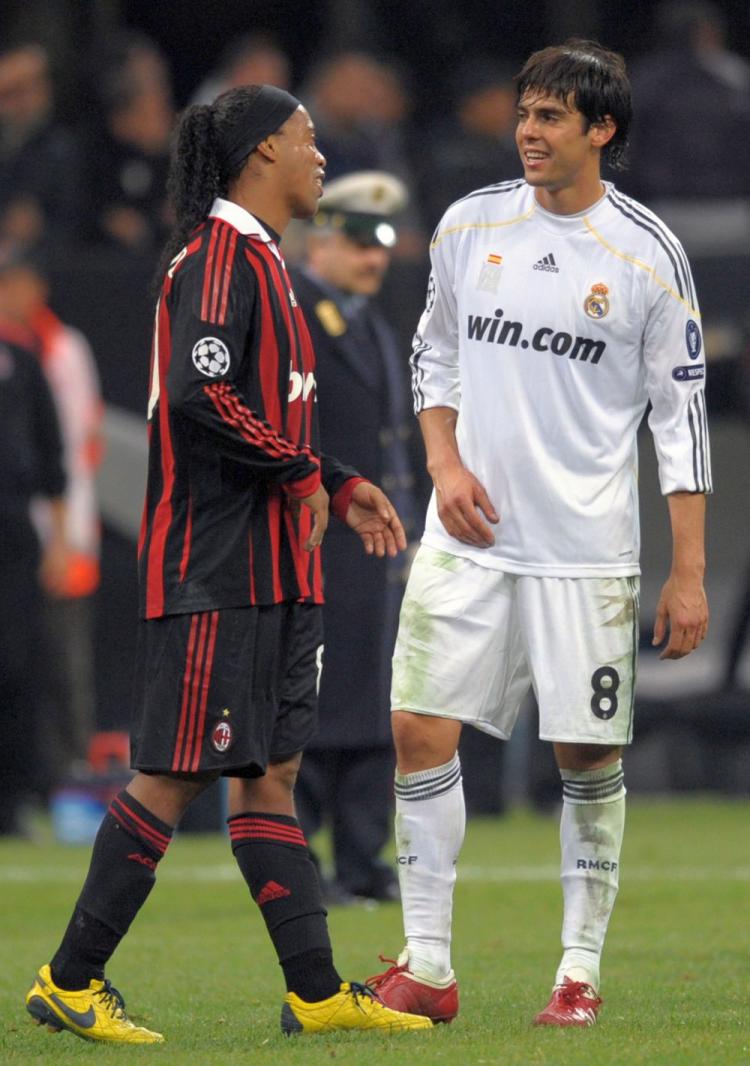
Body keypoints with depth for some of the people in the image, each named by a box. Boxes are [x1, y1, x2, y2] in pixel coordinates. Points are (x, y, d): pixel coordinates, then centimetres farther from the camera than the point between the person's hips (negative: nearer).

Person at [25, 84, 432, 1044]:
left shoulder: (257, 259, 19)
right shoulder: (221, 256, -13)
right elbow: (200, 395, -25)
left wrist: (341, 488, 17)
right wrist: (301, 471, -15)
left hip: (269, 567, 10)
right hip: (214, 571, -10)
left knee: (269, 773, 9)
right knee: (174, 776, -8)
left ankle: (316, 992, 10)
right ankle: (69, 982, -1)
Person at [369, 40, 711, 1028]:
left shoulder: (647, 254, -4)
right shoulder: (470, 224, 5)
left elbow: (683, 414, -1)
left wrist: (689, 573, -4)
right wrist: (445, 464, 0)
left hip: (585, 546, -3)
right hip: (469, 534, 3)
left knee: (588, 758, 0)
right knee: (421, 732, -6)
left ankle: (581, 973, 11)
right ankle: (427, 967, 2)